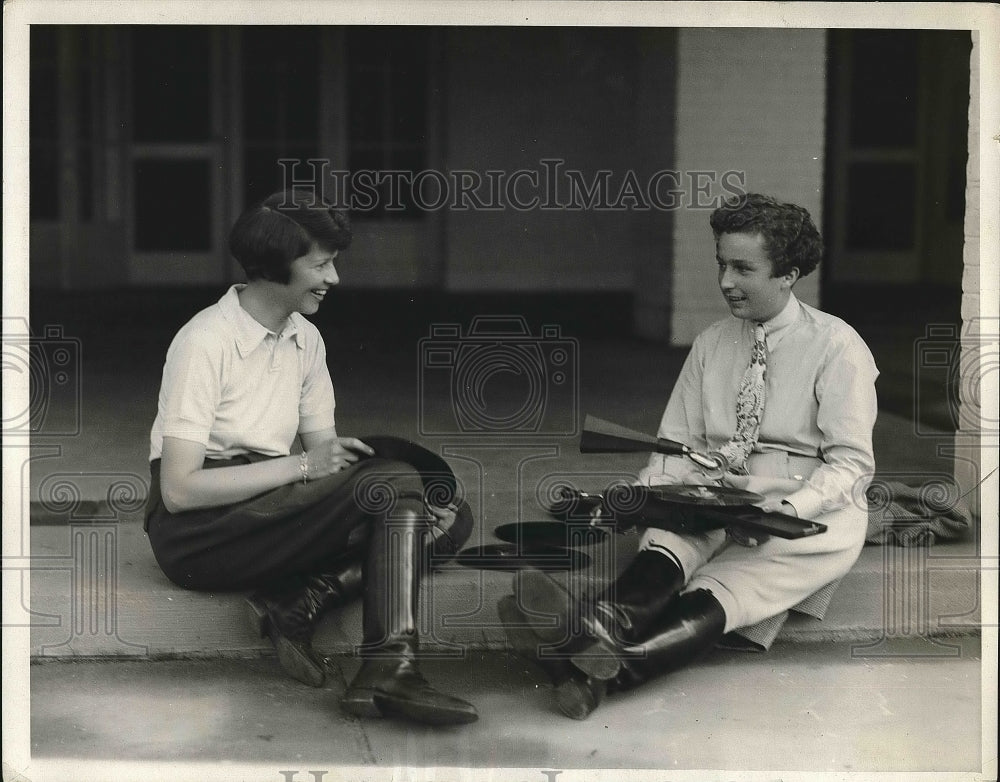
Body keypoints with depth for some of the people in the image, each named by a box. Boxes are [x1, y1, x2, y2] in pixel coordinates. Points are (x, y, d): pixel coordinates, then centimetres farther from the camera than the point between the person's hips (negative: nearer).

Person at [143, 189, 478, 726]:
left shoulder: (306, 339, 12)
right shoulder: (205, 342, -12)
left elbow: (325, 452, 10)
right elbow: (179, 488, -18)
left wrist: (409, 508, -8)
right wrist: (300, 467, -22)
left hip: (270, 510, 8)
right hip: (196, 530, -8)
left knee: (450, 521, -10)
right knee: (393, 478, -27)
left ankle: (300, 602, -27)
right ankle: (391, 671, -36)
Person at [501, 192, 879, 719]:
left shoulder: (836, 346, 0)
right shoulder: (710, 344, 15)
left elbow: (851, 461, -5)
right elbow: (680, 443, 13)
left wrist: (792, 507, -22)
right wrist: (640, 492, -8)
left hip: (808, 518, -4)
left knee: (718, 592, -34)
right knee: (670, 536, -33)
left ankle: (610, 668, -58)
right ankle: (605, 619, -63)